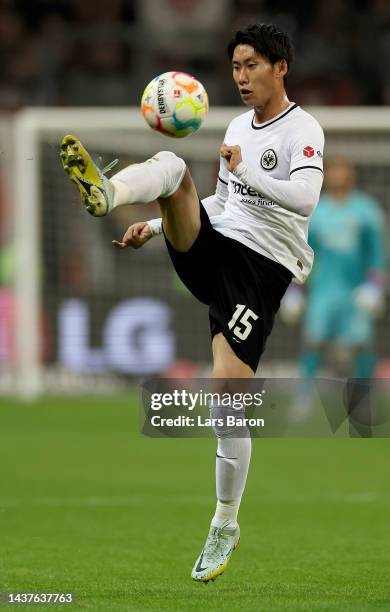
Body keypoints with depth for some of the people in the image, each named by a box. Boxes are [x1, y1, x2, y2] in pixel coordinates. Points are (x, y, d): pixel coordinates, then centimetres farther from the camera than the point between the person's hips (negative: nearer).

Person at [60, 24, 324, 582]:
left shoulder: (303, 131, -7)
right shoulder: (238, 127, 17)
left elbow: (304, 199, -24)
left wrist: (247, 171, -34)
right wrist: (158, 226, 24)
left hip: (261, 270, -6)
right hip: (212, 249, 6)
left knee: (226, 405, -12)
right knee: (172, 163, -20)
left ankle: (225, 526, 7)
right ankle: (104, 194, -53)